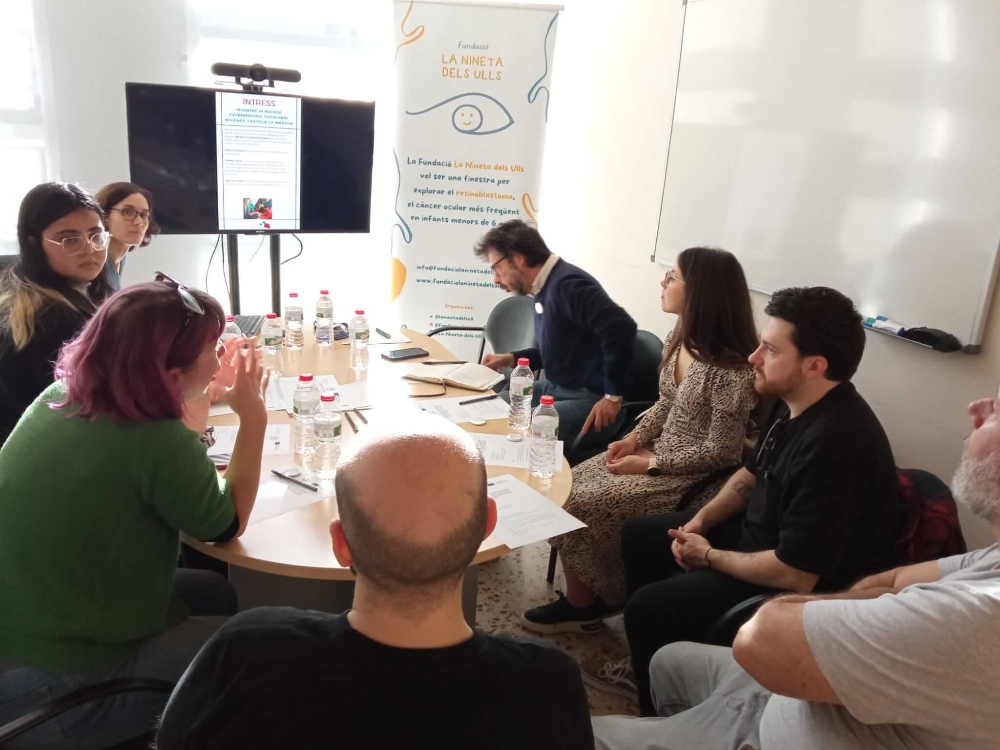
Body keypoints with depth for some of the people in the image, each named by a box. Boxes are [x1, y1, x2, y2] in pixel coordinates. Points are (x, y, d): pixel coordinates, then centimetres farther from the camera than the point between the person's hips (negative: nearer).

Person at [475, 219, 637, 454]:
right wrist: (512, 358, 11)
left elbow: (621, 329, -30)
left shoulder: (568, 283, -20)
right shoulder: (545, 288, 12)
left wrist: (613, 397, -24)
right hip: (555, 388, 10)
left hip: (589, 400, -10)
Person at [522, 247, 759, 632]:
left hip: (693, 477, -8)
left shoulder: (731, 369, -25)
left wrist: (649, 463, -18)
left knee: (582, 505, -16)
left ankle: (588, 602, 10)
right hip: (656, 453, 9)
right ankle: (578, 601, 7)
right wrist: (635, 438, -2)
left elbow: (719, 452, -21)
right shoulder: (678, 338, 2)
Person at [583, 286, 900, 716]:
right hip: (758, 532, 10)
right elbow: (752, 473, 14)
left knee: (647, 607, -16)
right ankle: (651, 669, 29)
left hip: (794, 585, -10)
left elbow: (796, 574, -33)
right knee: (638, 537, 13)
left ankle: (661, 718, 14)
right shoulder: (794, 403, -3)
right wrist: (702, 518, -1)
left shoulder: (834, 444, -35)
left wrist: (709, 556, -17)